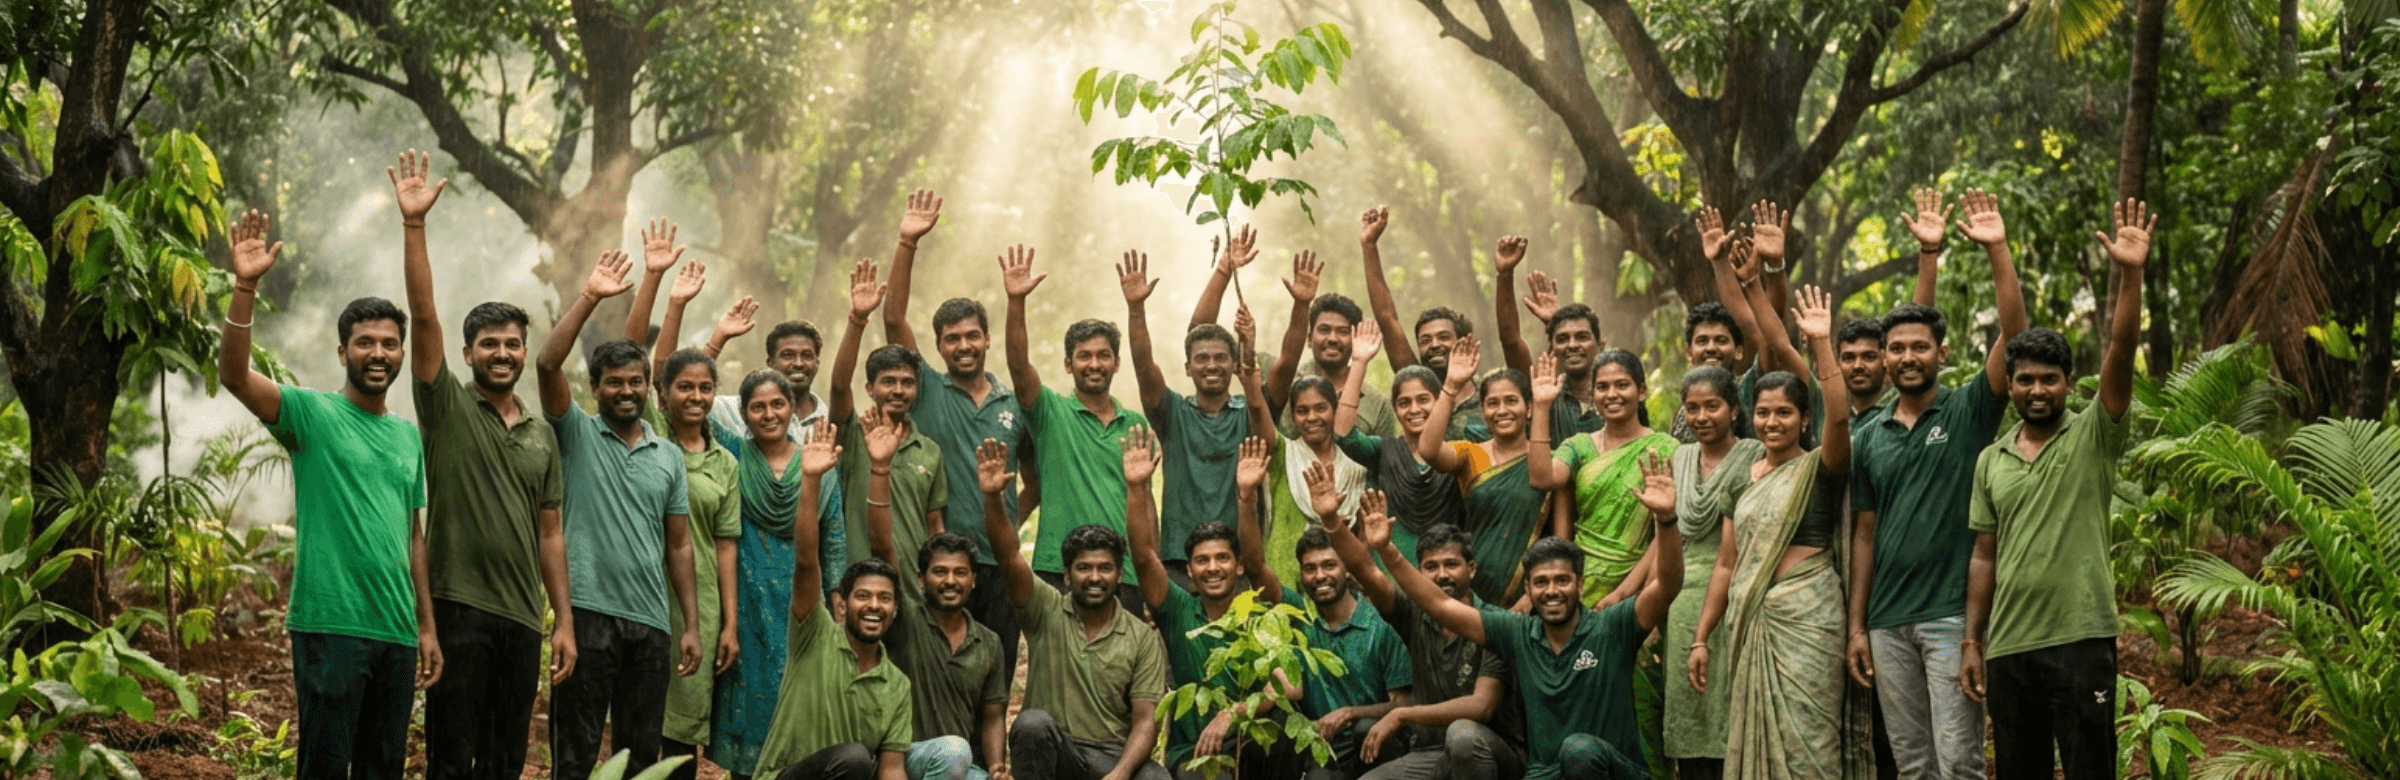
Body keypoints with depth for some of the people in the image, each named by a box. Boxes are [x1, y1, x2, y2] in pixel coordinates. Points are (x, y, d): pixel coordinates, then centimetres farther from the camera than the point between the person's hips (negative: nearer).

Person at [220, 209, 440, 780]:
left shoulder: (408, 437, 16)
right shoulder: (313, 413, -1)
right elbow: (233, 375, -16)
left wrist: (427, 626, 15)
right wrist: (245, 288, -27)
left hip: (397, 632, 6)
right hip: (330, 624, -6)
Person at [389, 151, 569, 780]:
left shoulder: (542, 435, 14)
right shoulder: (448, 407, 1)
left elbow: (549, 533, 15)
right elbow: (423, 316, -10)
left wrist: (564, 620, 10)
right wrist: (413, 224, -19)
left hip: (522, 618, 5)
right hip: (459, 606, -5)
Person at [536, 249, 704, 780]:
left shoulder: (669, 456, 13)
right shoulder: (578, 434, 3)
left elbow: (679, 545, 13)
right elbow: (548, 365, -14)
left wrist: (691, 625, 7)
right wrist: (589, 298, -18)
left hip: (651, 622, 4)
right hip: (588, 613, -4)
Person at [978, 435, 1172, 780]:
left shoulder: (1143, 636, 2)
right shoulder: (1047, 611, 3)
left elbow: (1146, 720, -4)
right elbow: (1008, 557, -13)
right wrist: (992, 496, -31)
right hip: (1050, 751, 1)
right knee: (1033, 721, -33)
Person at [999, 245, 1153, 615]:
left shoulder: (1136, 426, 15)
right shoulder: (1051, 412, 5)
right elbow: (1019, 364, -12)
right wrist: (1016, 300, -26)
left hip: (1125, 574, 3)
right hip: (1058, 571, -3)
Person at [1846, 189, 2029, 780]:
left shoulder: (1968, 411, 1)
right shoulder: (1867, 440, 12)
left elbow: (2013, 335, -12)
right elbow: (1864, 535, 13)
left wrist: (1997, 251, -20)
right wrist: (1857, 625, 8)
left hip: (1953, 611, -4)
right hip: (1888, 620, 4)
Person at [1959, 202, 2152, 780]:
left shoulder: (2092, 437, 0)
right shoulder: (1990, 461, 12)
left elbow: (2122, 351, -14)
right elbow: (1984, 557, 13)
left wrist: (2130, 275, -25)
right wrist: (1971, 642, 8)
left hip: (2080, 639, -4)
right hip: (2008, 645, 4)